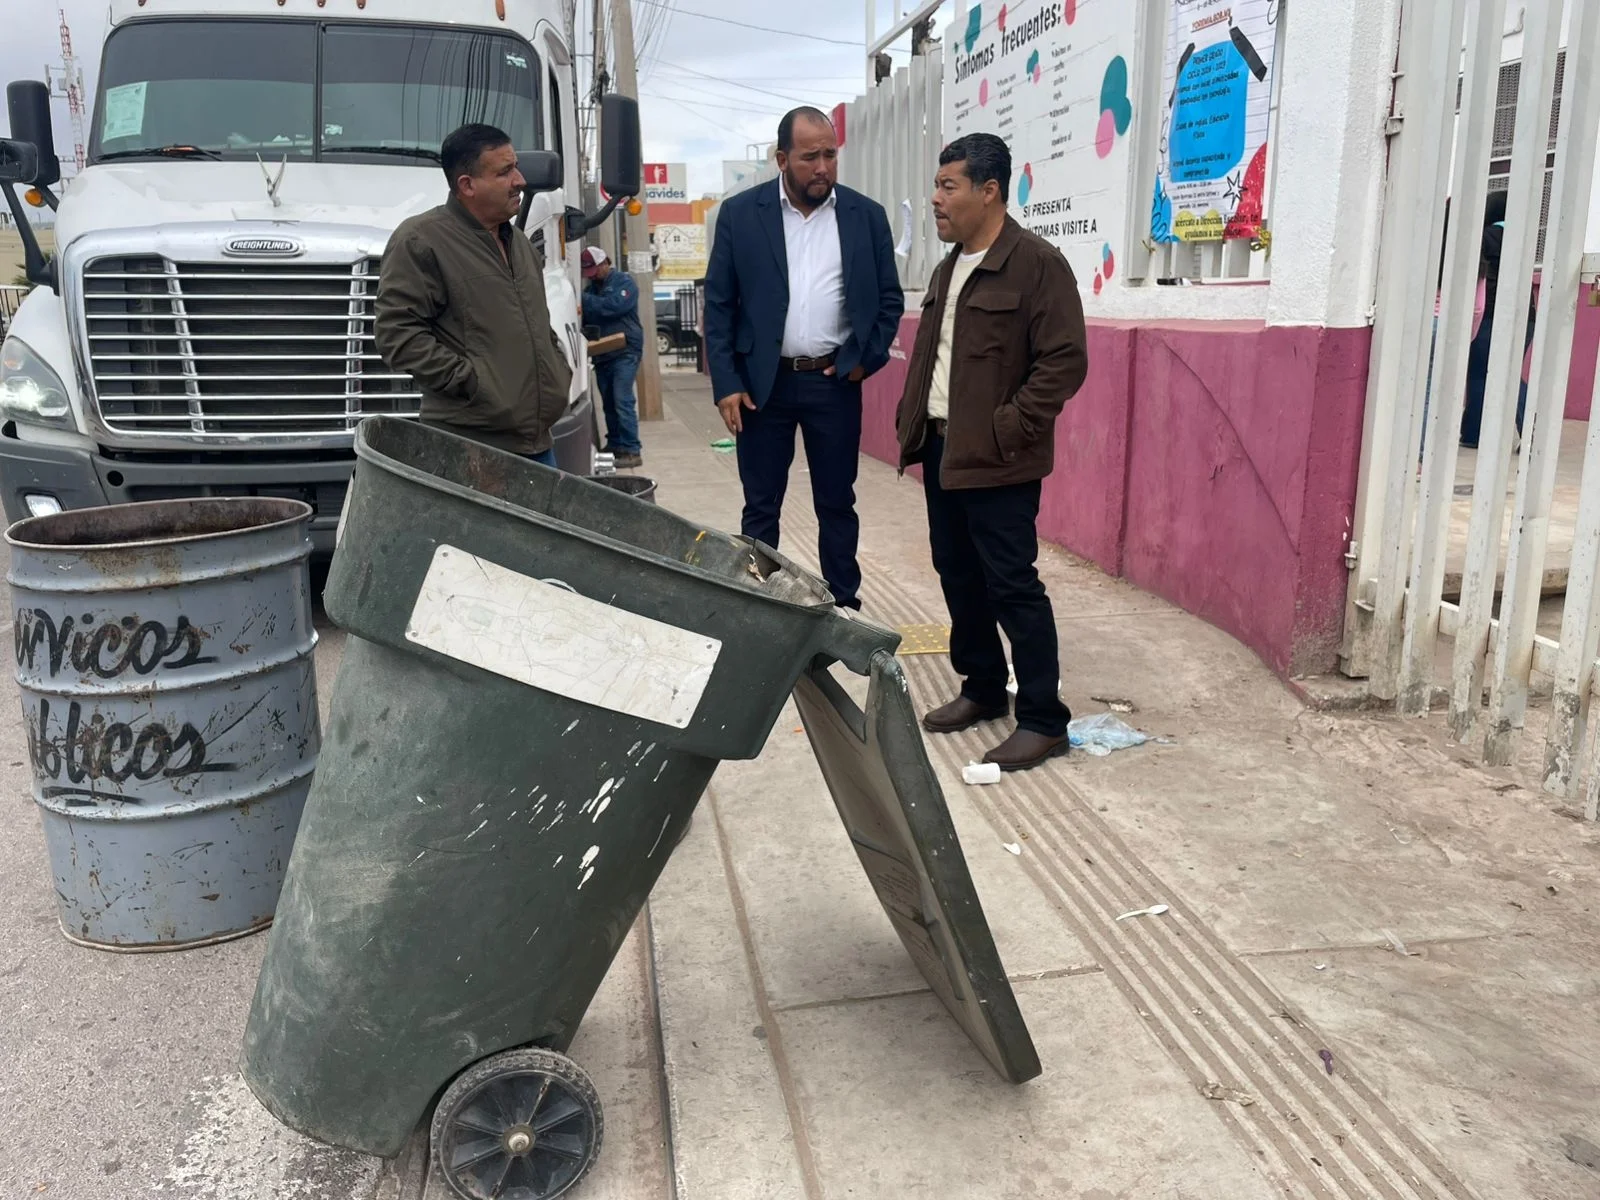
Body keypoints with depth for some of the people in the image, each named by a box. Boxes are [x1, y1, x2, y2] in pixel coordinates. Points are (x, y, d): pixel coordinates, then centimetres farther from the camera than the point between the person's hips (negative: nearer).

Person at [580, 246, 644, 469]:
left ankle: (632, 451, -13)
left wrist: (584, 300, -15)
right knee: (609, 403, 10)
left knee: (623, 401, -13)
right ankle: (614, 445, 18)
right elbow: (585, 316, 14)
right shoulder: (592, 287, 16)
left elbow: (614, 305, -20)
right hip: (602, 355, 7)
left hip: (625, 352, -7)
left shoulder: (624, 281, -3)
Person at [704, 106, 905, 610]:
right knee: (760, 508, 6)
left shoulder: (866, 215, 2)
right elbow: (718, 304, 0)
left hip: (834, 382, 1)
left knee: (837, 505, 10)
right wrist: (726, 383, -7)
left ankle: (844, 607, 21)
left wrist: (866, 359, -4)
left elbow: (889, 299, 8)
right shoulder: (739, 213, -1)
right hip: (762, 383, -1)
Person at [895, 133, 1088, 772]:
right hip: (942, 449, 9)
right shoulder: (949, 268, 15)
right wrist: (911, 420, 11)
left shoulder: (1037, 263, -11)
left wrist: (1008, 429, -18)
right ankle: (982, 689, 30)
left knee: (1011, 586, -5)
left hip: (993, 460, -8)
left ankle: (1043, 719, 5)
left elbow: (1064, 361, -16)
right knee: (957, 575, 15)